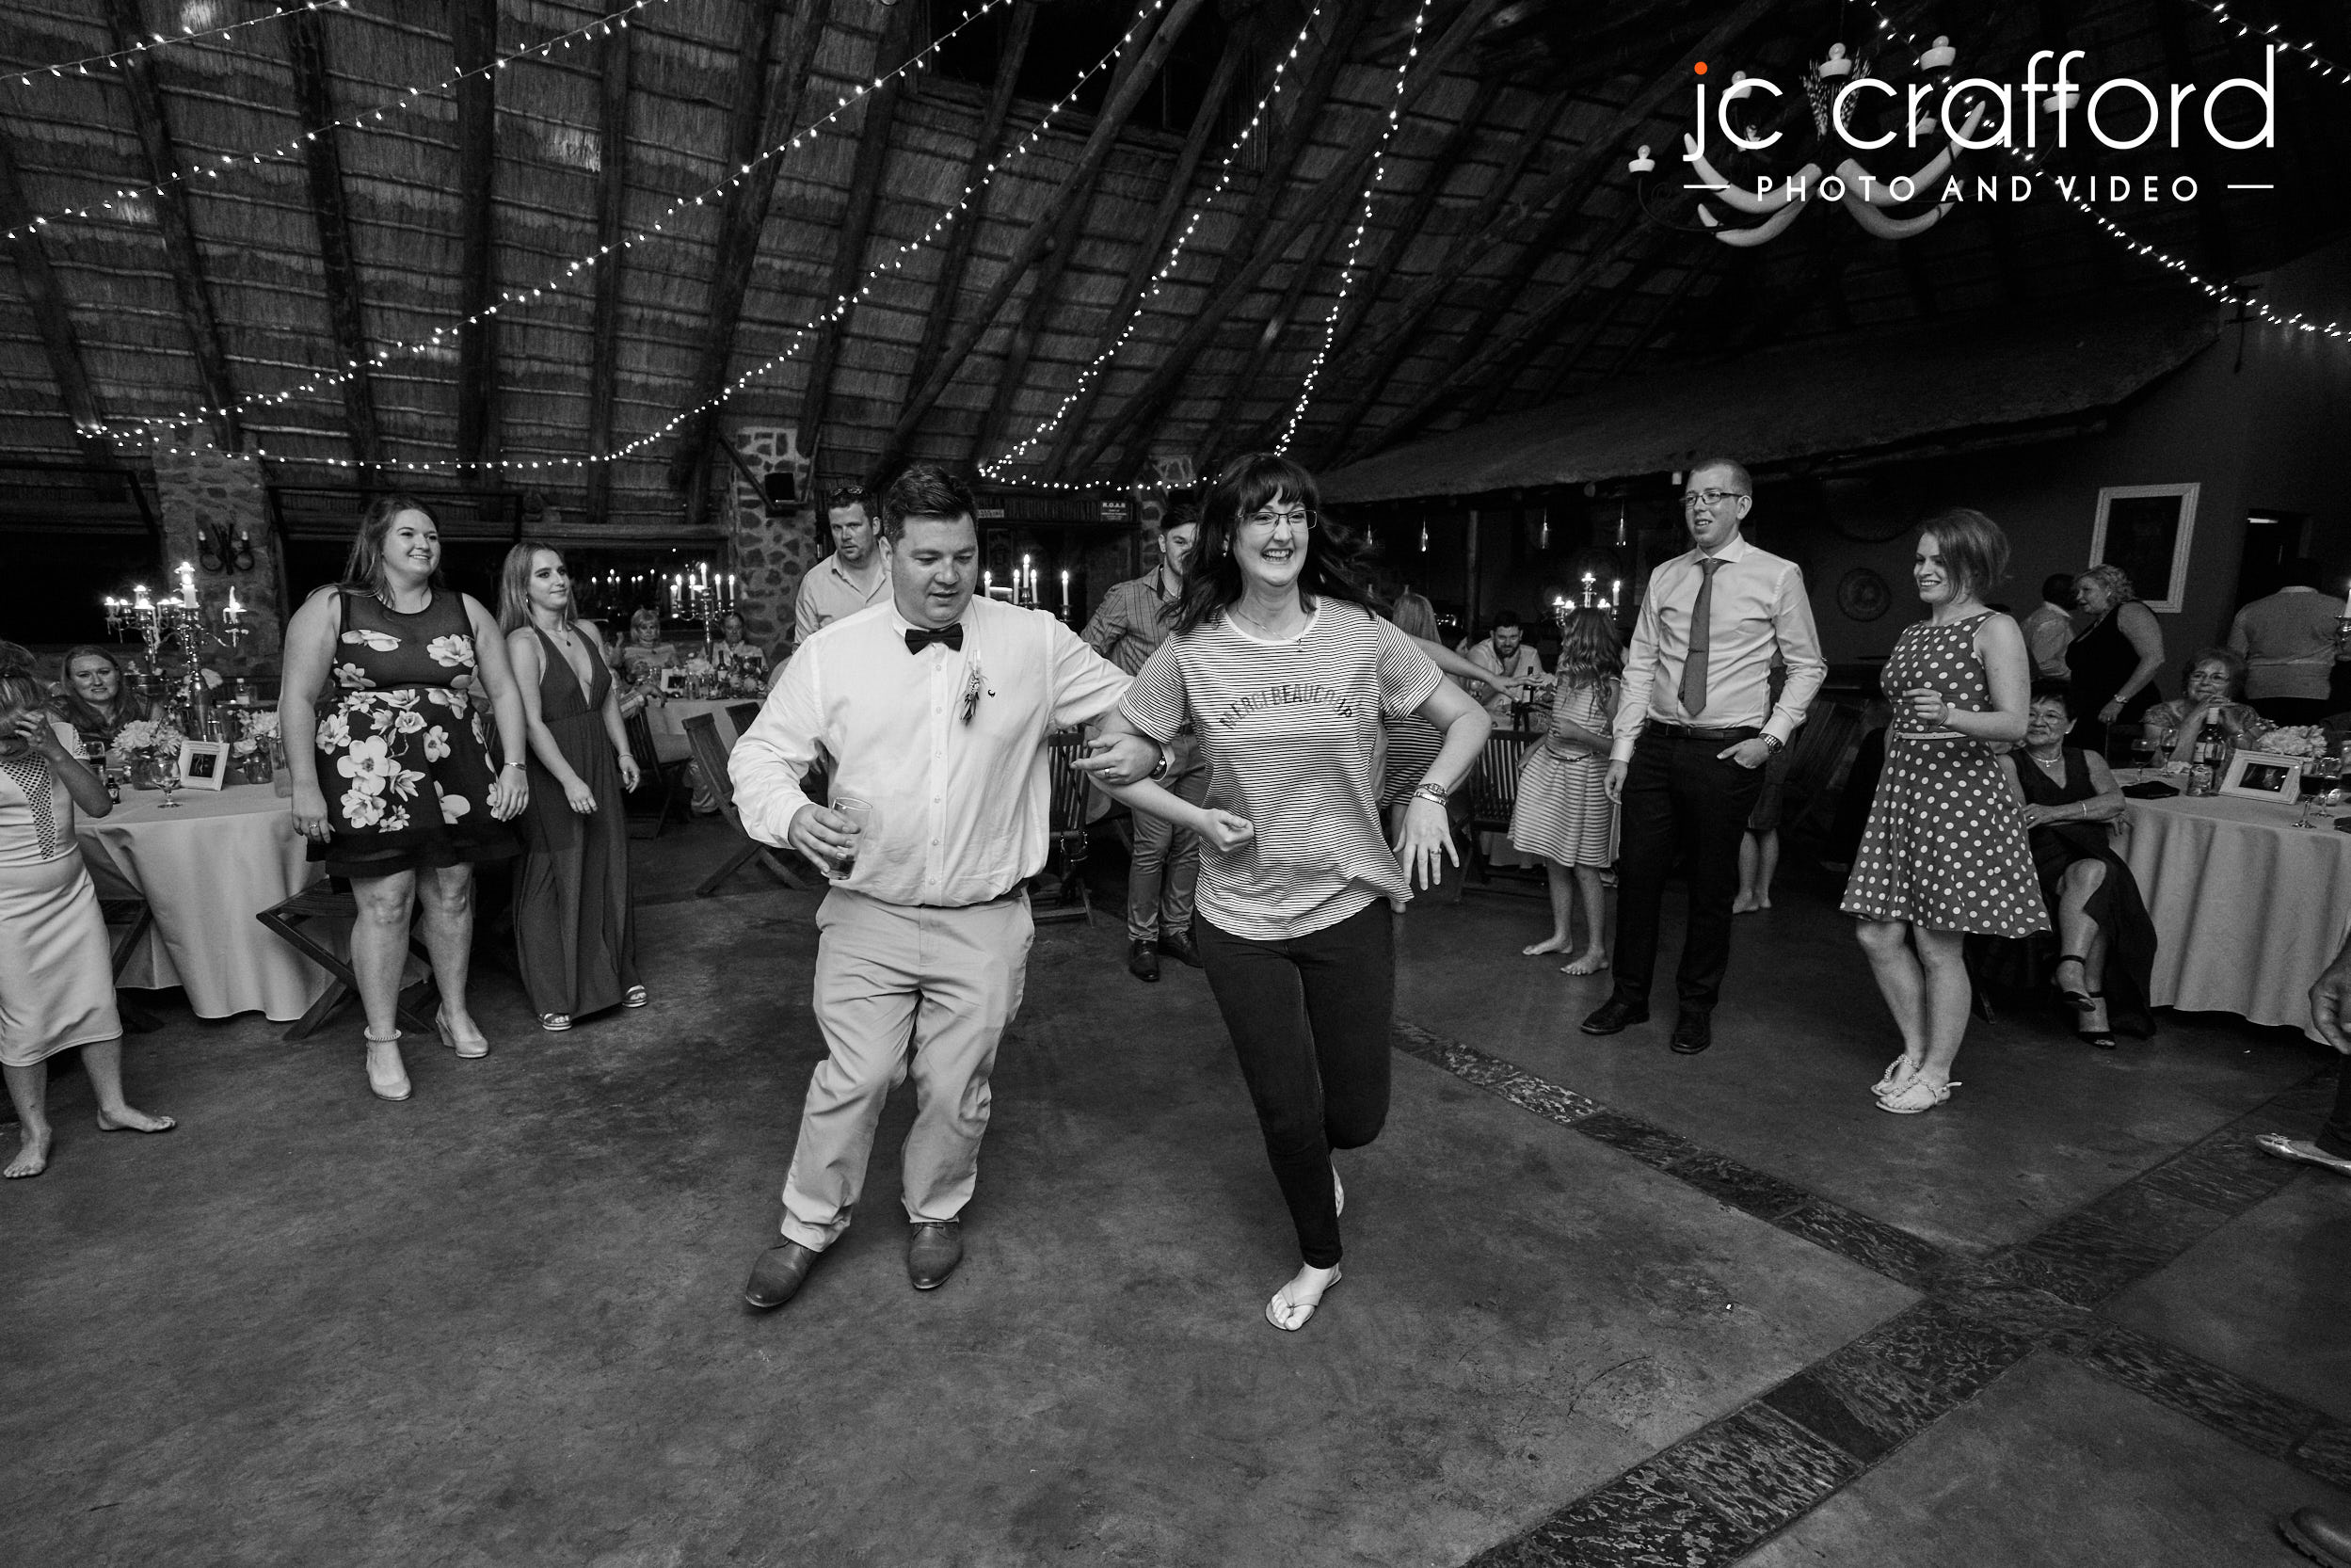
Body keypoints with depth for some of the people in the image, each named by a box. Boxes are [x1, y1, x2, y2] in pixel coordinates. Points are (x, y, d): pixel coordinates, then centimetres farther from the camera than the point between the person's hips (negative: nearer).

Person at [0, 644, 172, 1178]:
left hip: (73, 892, 4)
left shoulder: (57, 744, 1)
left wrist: (56, 752, -18)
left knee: (96, 1001, 10)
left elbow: (99, 804, -7)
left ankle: (112, 1105, 23)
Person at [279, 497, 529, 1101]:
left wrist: (514, 764, 1)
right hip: (368, 778, -3)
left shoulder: (466, 611, 10)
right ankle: (382, 1041, 9)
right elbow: (297, 698, -4)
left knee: (452, 891, 8)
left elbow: (503, 689, 10)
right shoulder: (330, 608, 0)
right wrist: (304, 785, -10)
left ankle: (454, 1011, 26)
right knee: (385, 902, -5)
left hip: (455, 776, 4)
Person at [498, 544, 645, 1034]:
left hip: (600, 762, 6)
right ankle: (554, 996, 13)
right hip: (550, 769, -6)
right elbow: (532, 722, -18)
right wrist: (570, 780, -23)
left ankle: (617, 975, 24)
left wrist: (624, 753, 6)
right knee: (556, 877, 1)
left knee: (608, 868, 11)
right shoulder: (522, 641, -12)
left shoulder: (588, 632, 9)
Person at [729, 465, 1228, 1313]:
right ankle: (809, 1226, 33)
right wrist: (792, 814, -18)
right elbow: (760, 751, 2)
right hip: (867, 915, 0)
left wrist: (1144, 747, -14)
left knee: (956, 1087, 13)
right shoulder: (831, 652, -3)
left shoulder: (1036, 642, -3)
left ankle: (936, 1211, 42)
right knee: (852, 1080, 6)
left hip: (984, 924, 0)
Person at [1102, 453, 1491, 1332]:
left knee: (1356, 1117, 9)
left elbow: (1469, 720, 3)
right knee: (1288, 1115, 9)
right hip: (1240, 918, 0)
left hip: (1351, 906, 1)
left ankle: (1317, 1155, 50)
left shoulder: (1361, 636, -7)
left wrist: (1429, 797, -12)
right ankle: (1318, 1259, 41)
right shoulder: (1192, 652, -7)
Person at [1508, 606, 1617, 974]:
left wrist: (1580, 735, -24)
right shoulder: (1569, 677, 6)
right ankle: (1561, 935, 25)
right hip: (1549, 767, 7)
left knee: (1583, 867, -1)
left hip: (1585, 776, -7)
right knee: (1553, 859, 12)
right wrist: (1532, 751, 14)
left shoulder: (1609, 686, -15)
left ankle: (1596, 950, 10)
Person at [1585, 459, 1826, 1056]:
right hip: (1657, 744, 3)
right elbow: (1639, 666, 7)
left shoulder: (1778, 576, -2)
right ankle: (1629, 995, 22)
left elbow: (1807, 667, 4)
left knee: (1713, 883, 8)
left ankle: (1697, 1006, 25)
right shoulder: (1664, 577, 7)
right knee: (1637, 872, 6)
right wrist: (1621, 748, 3)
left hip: (1729, 753, -3)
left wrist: (1772, 737, -7)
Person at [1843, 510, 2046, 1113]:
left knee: (1938, 945, -1)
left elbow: (2014, 724, -12)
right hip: (1901, 787, 7)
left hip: (1959, 792, -7)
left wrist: (1950, 715, -31)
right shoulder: (1911, 633, 17)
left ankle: (1937, 1072, 15)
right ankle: (1915, 1049, 25)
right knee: (1878, 936, 6)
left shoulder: (1994, 629, -4)